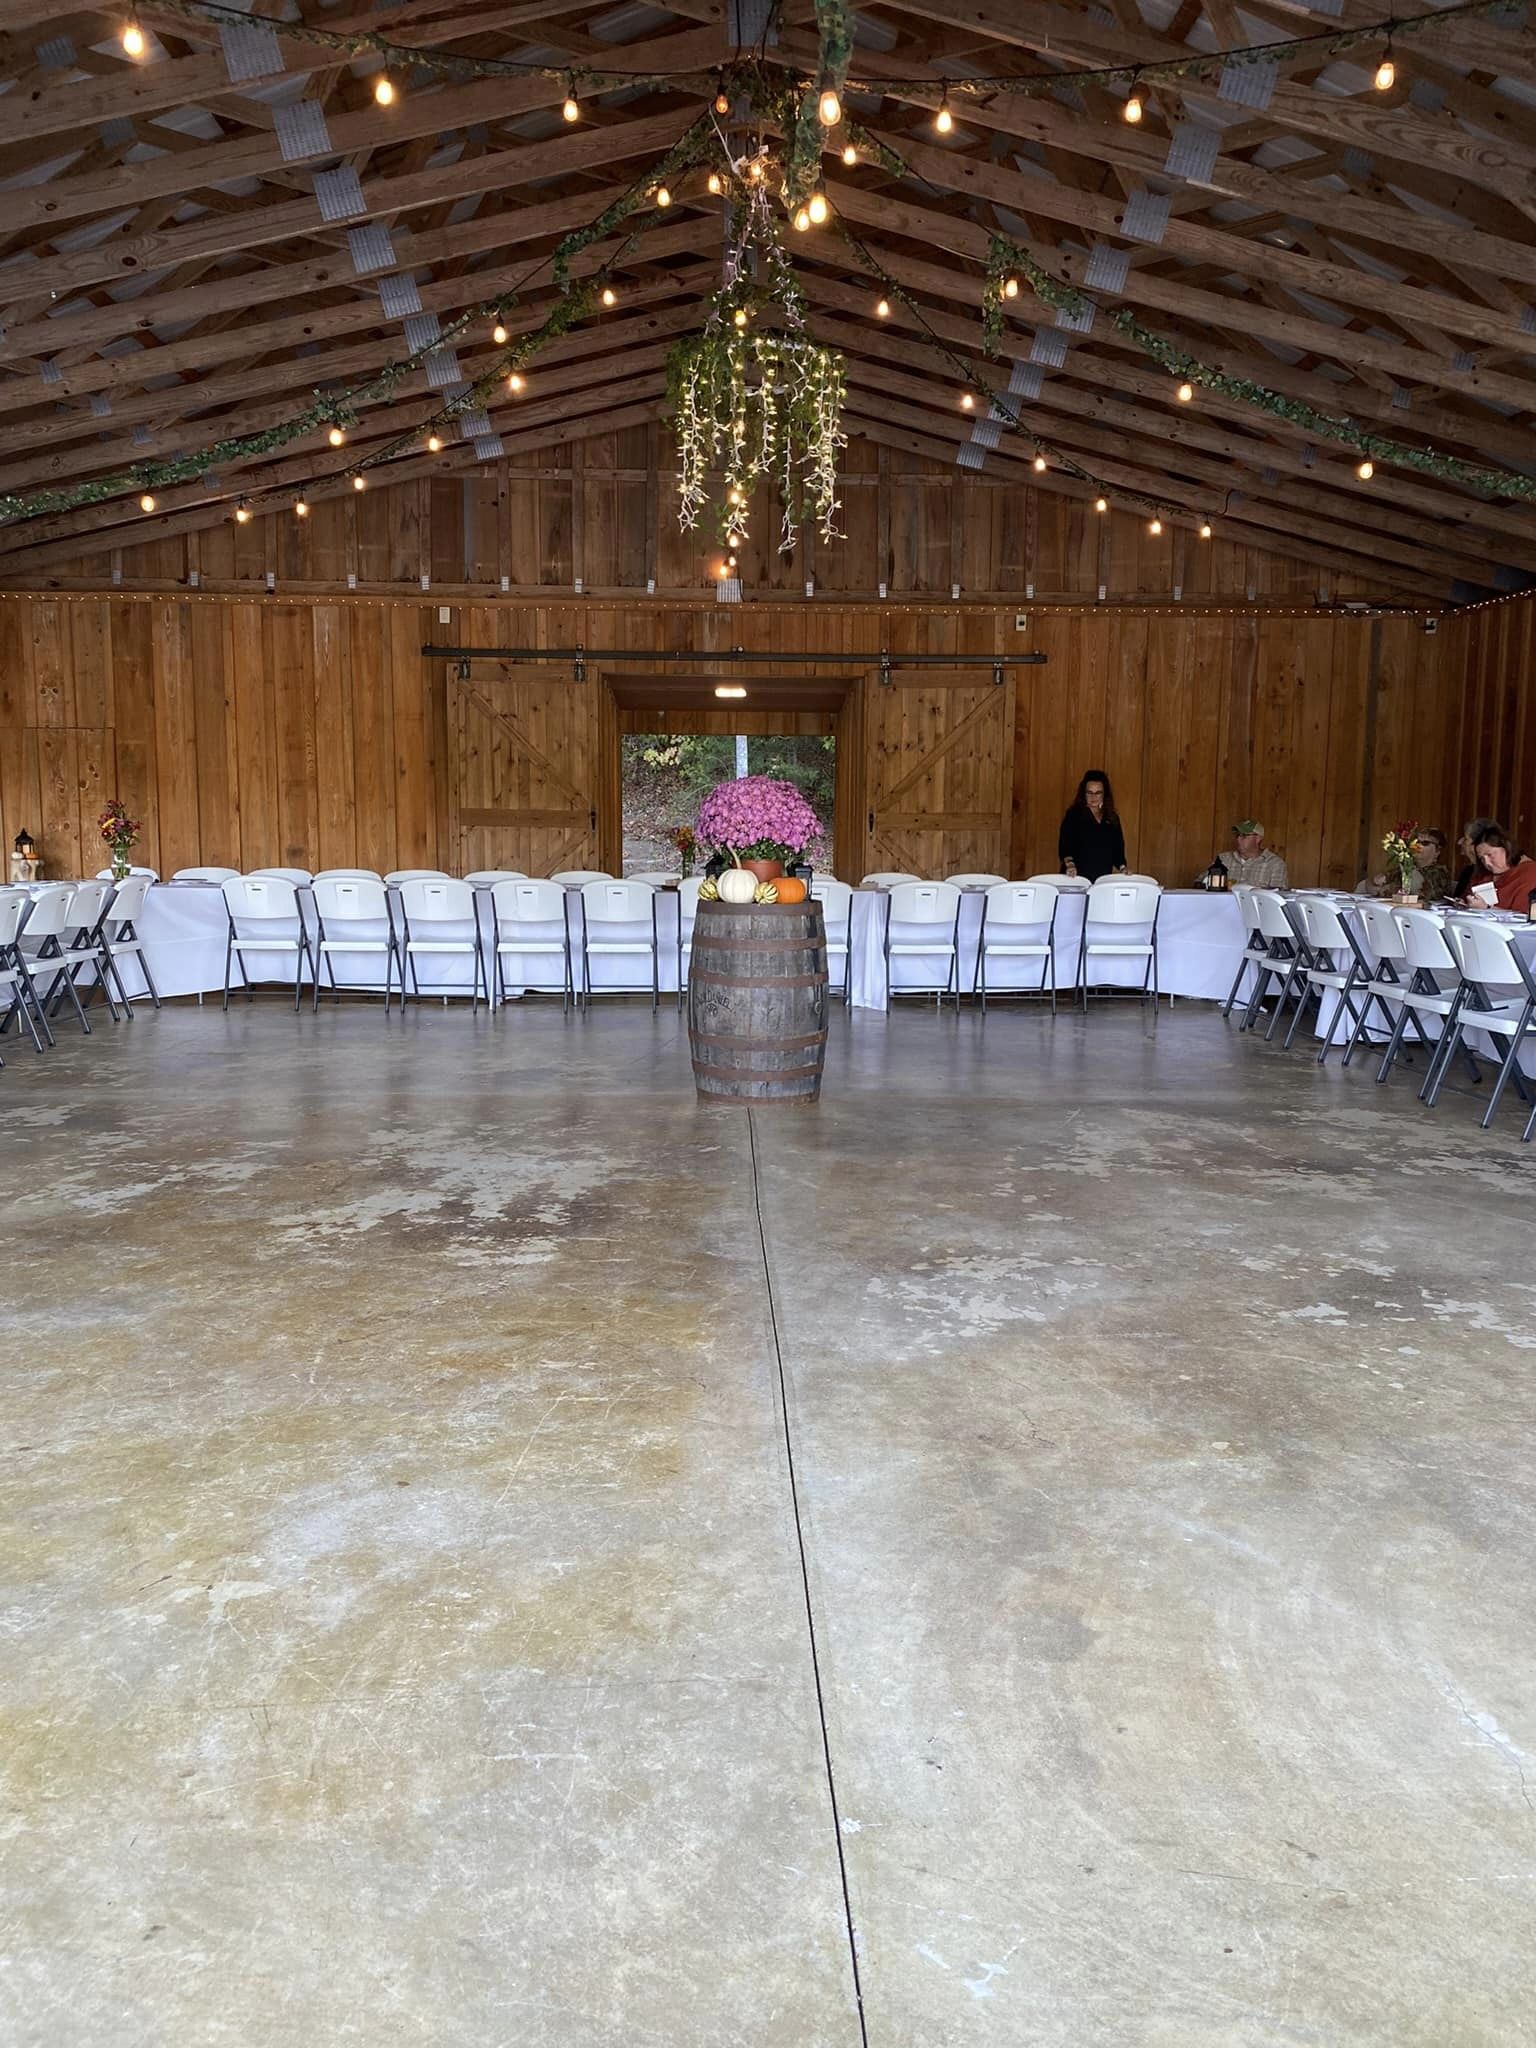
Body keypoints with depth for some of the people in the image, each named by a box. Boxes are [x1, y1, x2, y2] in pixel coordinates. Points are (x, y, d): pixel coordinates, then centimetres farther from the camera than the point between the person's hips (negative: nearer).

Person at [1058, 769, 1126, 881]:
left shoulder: (1112, 818, 12)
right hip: (1078, 877, -4)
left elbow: (1118, 847, 17)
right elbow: (1064, 843, -10)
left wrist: (1122, 868, 2)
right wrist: (1069, 864, -25)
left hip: (1104, 877, 4)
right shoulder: (1073, 815, -1)